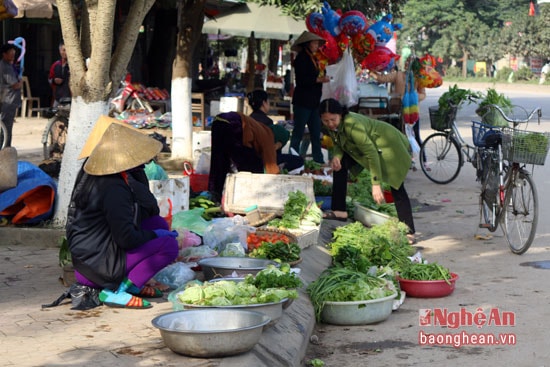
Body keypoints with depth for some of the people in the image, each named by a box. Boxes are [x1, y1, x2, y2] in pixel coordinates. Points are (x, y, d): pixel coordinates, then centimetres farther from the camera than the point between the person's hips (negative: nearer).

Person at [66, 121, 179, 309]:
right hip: (97, 264, -10)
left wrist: (137, 171, 3)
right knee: (168, 245, -16)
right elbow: (126, 238, -26)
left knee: (159, 223, 12)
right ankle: (115, 292, -13)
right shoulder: (113, 188, -25)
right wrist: (155, 235, -10)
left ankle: (130, 283, 11)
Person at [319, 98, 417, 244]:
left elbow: (372, 153, -36)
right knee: (340, 163, -4)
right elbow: (339, 144, 2)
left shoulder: (352, 125, -37)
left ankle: (409, 233, -10)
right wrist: (336, 156, -23)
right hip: (370, 145, 9)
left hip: (392, 146, -8)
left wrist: (376, 185, -36)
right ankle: (339, 211, 1)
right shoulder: (332, 126, -12)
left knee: (397, 188, -12)